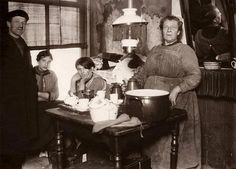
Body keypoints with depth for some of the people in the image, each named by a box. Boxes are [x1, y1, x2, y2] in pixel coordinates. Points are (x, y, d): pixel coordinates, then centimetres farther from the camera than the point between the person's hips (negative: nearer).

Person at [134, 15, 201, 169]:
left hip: (176, 103, -5)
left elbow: (195, 75, -10)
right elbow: (144, 73, 22)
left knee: (173, 138, -5)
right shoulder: (154, 51, 17)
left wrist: (178, 88, -22)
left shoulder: (185, 50, 0)